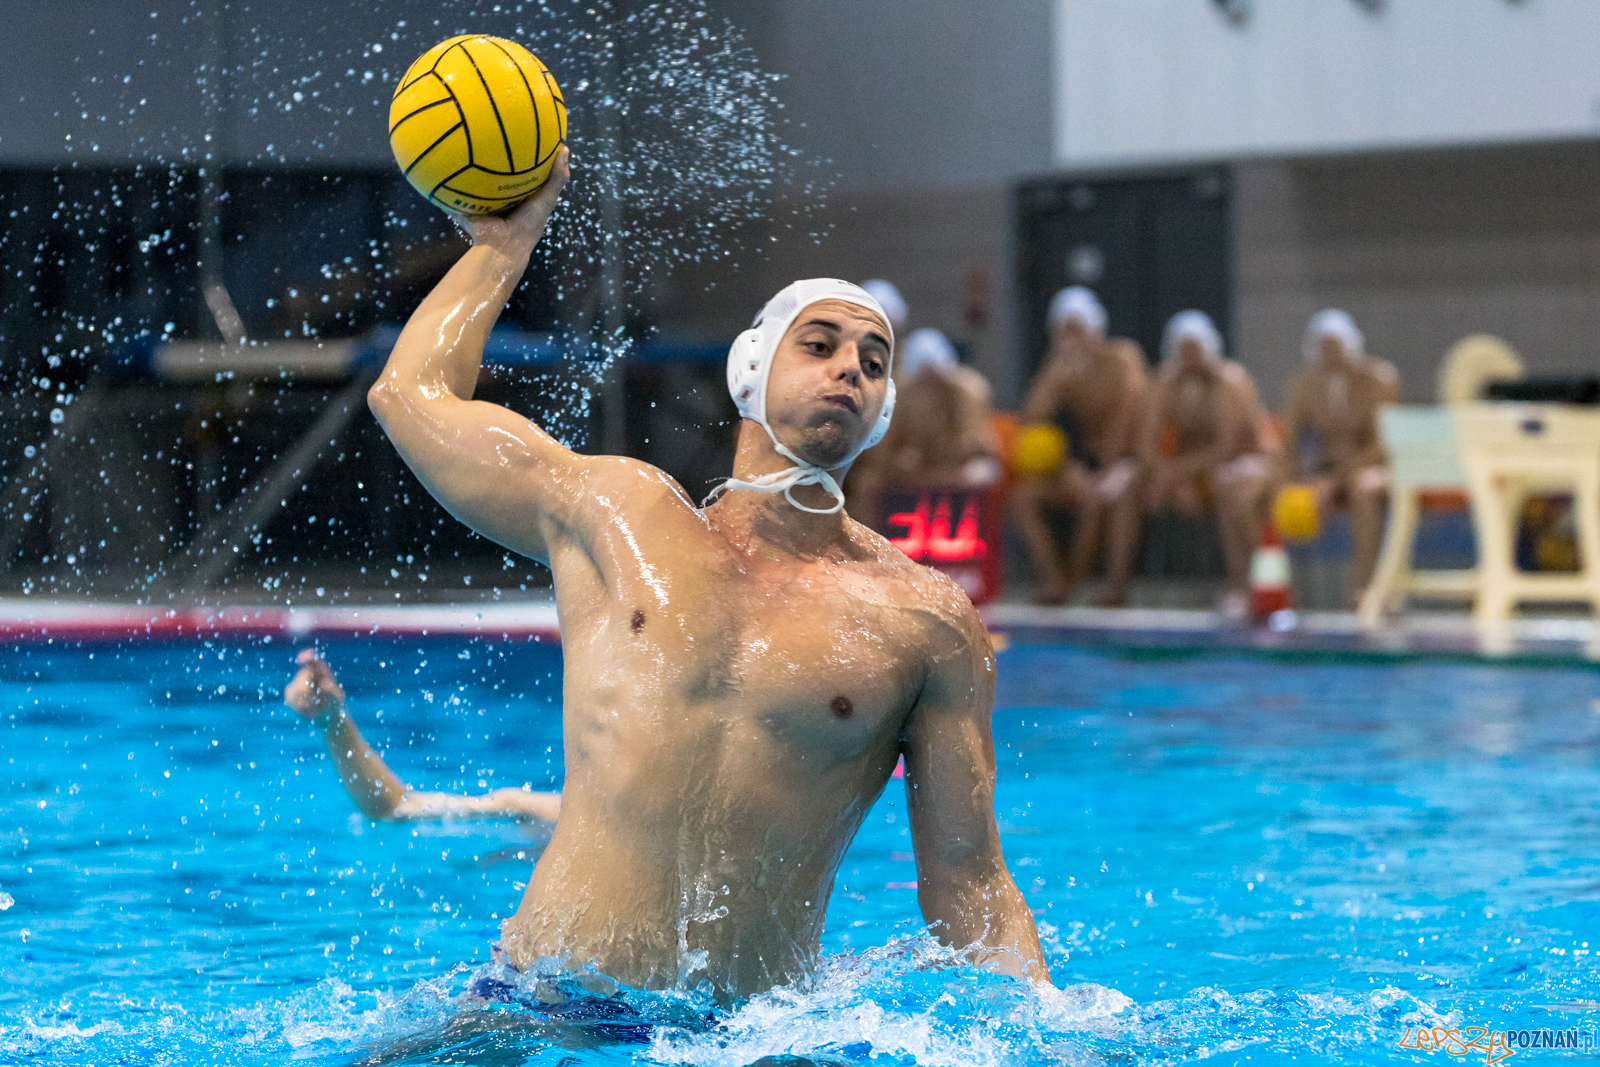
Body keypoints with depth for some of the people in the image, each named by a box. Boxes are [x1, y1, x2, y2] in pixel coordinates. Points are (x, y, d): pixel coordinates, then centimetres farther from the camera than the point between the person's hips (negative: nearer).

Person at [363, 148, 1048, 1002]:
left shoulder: (926, 621, 7)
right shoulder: (615, 513, 11)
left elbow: (969, 885, 6)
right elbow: (411, 391, 23)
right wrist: (507, 242, 34)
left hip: (754, 1034, 1)